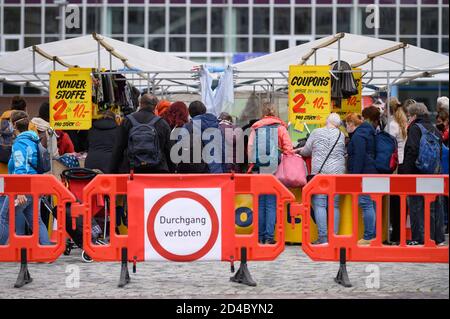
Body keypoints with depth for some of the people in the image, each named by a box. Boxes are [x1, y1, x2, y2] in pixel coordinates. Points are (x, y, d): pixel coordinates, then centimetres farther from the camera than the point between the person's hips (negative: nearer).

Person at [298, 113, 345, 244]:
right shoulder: (341, 135, 7)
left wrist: (300, 150, 31)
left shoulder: (316, 132, 2)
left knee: (319, 205, -3)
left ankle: (323, 237, -9)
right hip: (337, 173, 3)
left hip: (320, 172, -3)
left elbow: (306, 151, 10)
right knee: (334, 205, 7)